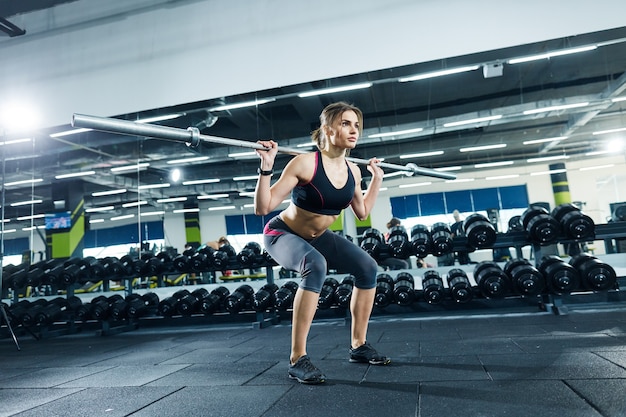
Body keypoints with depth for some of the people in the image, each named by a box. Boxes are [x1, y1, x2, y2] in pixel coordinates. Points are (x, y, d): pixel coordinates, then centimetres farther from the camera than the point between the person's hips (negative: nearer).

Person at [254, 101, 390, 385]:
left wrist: (377, 178, 10)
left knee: (367, 267, -6)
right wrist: (266, 167, -35)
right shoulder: (305, 163, -26)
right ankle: (298, 359, -27)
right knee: (316, 266, -37)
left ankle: (358, 346, 10)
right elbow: (262, 208, -26)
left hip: (317, 236, 7)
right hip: (282, 234, -7)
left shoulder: (353, 171, -6)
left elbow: (362, 212, 11)